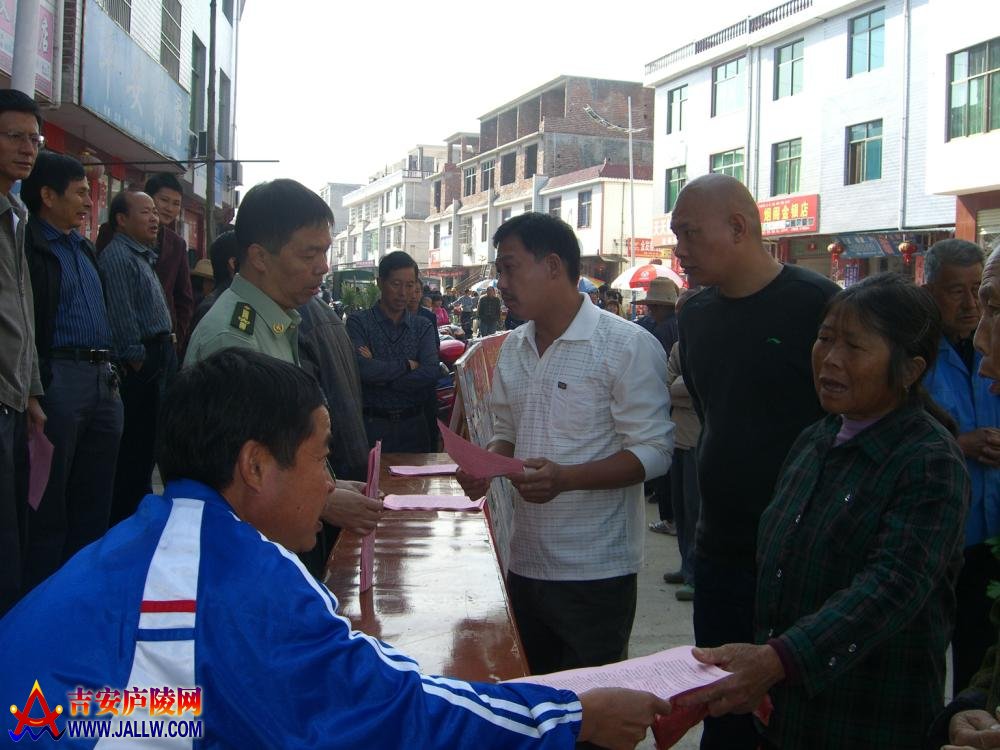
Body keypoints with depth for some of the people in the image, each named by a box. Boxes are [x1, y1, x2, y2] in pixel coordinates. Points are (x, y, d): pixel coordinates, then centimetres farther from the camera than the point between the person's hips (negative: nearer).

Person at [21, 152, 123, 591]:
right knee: (49, 502, 0)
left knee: (94, 503, 14)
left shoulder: (83, 248, 20)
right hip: (58, 377, -8)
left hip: (102, 378, 8)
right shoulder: (29, 246, -8)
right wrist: (37, 384, -19)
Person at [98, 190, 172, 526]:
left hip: (154, 359, 10)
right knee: (132, 444, -5)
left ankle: (138, 505, 25)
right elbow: (121, 313, -18)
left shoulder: (143, 256, 20)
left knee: (147, 439, 15)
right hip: (138, 362, -10)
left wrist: (165, 348, 16)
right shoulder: (116, 256, -12)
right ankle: (125, 520, 1)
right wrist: (136, 357, -16)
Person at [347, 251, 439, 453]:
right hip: (371, 426, -3)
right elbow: (361, 368, -19)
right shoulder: (358, 322, -3)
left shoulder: (424, 328, 7)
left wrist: (380, 374, -13)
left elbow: (431, 375, -9)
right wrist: (407, 365, -8)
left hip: (413, 427, 3)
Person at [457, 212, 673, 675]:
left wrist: (566, 478, -27)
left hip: (595, 572, -6)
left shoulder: (627, 346, -12)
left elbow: (652, 451, -15)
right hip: (525, 563, 7)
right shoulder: (513, 348, 10)